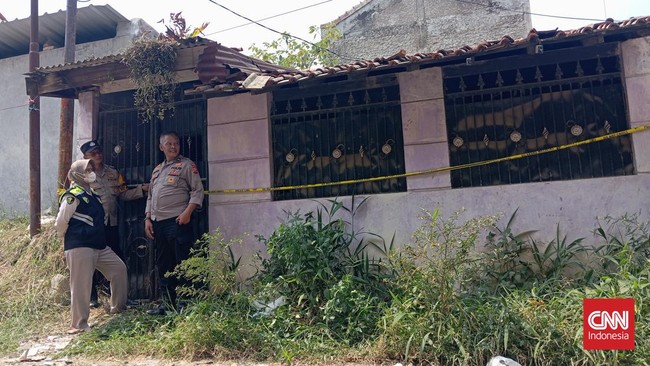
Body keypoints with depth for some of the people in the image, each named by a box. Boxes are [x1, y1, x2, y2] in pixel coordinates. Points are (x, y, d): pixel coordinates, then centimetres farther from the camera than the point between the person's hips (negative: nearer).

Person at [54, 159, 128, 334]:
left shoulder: (91, 194, 16)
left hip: (99, 246, 9)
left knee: (119, 268, 13)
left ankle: (118, 306, 27)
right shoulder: (73, 196, -12)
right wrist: (69, 240, -1)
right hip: (79, 248, -9)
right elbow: (60, 222, -13)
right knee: (81, 285, -4)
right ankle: (79, 324, 5)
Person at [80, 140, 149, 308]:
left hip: (112, 224, 5)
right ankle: (92, 297, 20)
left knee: (118, 259, 9)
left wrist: (142, 189, 1)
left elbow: (123, 194, 13)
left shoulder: (113, 173, 11)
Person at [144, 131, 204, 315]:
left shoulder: (186, 165, 1)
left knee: (183, 264, -7)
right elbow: (150, 197, 23)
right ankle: (167, 303, 23)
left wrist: (187, 212, -18)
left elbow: (197, 190, -7)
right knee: (163, 265, 13)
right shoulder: (157, 170, 21)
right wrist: (147, 219, 12)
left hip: (177, 222, -7)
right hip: (158, 223, 7)